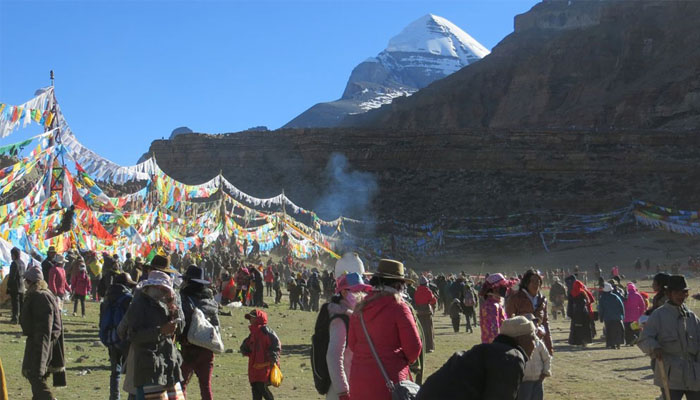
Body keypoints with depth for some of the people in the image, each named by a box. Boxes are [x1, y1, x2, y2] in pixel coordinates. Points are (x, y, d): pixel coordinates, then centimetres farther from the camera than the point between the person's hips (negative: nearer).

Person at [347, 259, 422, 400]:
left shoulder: (360, 308, 5)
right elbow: (414, 346, -9)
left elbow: (352, 343, 10)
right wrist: (406, 360, 11)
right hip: (388, 381, -5)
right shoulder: (398, 307, -11)